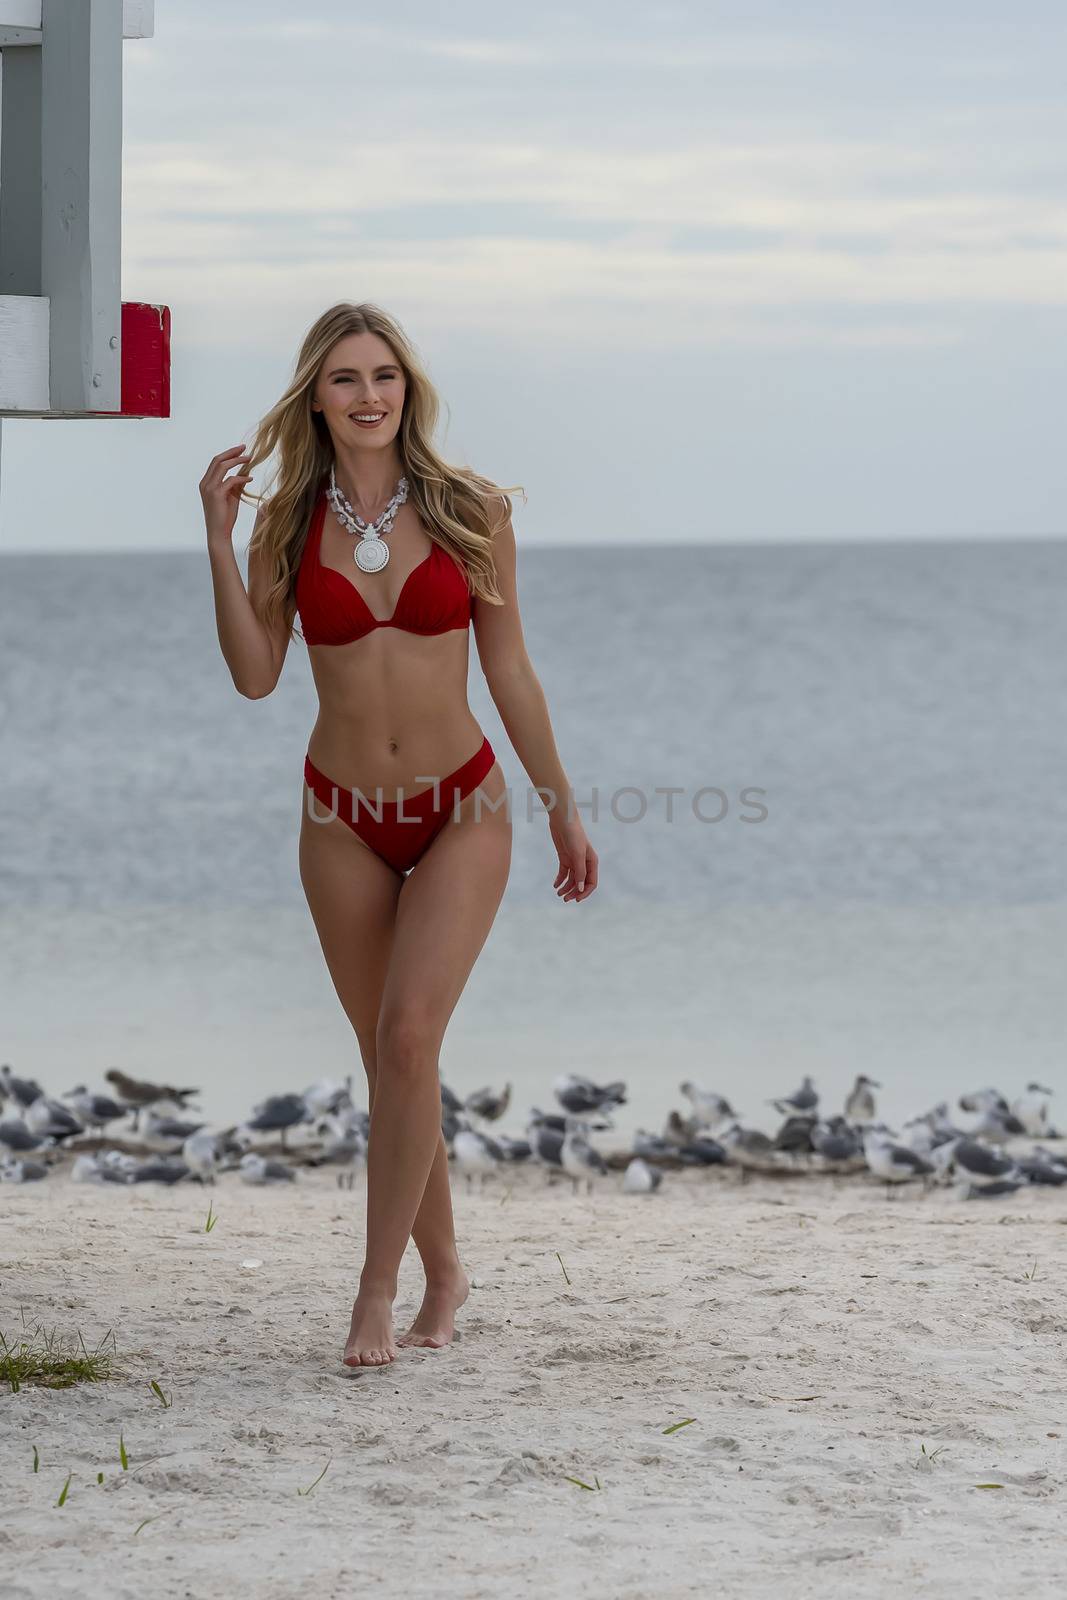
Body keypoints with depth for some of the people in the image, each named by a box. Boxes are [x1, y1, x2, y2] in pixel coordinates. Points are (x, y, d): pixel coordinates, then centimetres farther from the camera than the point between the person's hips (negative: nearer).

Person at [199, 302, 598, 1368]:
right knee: (389, 1059, 9)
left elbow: (508, 670, 3)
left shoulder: (471, 511, -4)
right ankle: (443, 1271, 26)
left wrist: (561, 807, 6)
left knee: (408, 1038, -19)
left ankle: (377, 1290, -12)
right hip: (344, 819, 2)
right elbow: (255, 675, -6)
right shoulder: (287, 521, 0)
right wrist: (218, 539, -11)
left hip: (460, 812, -2)